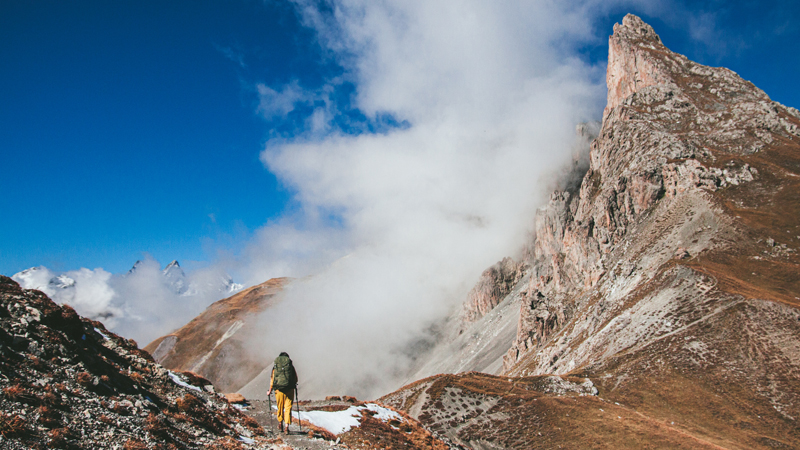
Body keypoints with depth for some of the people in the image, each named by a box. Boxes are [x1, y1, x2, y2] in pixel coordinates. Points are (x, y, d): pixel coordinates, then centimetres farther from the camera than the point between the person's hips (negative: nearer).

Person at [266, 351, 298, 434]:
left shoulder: (275, 366, 7)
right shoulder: (291, 366, 6)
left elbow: (272, 378, 7)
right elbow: (295, 378, 9)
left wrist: (270, 391, 14)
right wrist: (293, 385, 29)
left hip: (279, 389, 1)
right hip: (289, 389, -1)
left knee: (280, 407, 18)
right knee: (288, 408, 1)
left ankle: (280, 423, 28)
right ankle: (287, 426, -8)